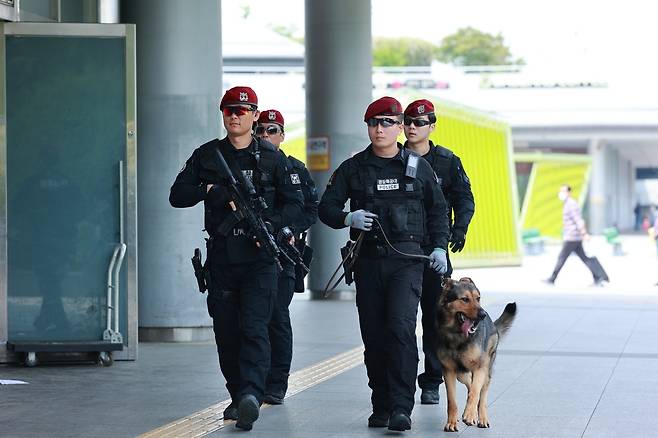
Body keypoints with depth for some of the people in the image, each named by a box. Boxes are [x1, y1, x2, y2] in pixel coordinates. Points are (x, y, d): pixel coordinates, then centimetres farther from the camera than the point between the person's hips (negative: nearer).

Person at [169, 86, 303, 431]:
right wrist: (211, 190, -12)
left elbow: (294, 203, 6)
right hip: (221, 257, 3)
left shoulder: (271, 158, 5)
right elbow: (177, 195, 4)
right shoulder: (206, 155, 9)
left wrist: (271, 224, -12)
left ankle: (251, 396, -26)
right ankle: (238, 396, 21)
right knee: (226, 333, 8)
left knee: (254, 328, -15)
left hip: (259, 257, -3)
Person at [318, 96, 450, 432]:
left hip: (407, 259, -2)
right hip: (368, 261, 2)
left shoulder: (418, 166, 7)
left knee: (401, 326, -17)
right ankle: (381, 406, 15)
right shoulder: (353, 168, 7)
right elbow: (326, 207, 6)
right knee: (373, 335, 5)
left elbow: (437, 209, 18)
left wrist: (439, 247, 8)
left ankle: (401, 408, -19)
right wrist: (348, 218, -14)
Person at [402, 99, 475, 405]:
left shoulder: (446, 161, 5)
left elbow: (464, 199, 7)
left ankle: (431, 383, 10)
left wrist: (459, 228, -10)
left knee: (435, 316, 1)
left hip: (434, 248, 0)